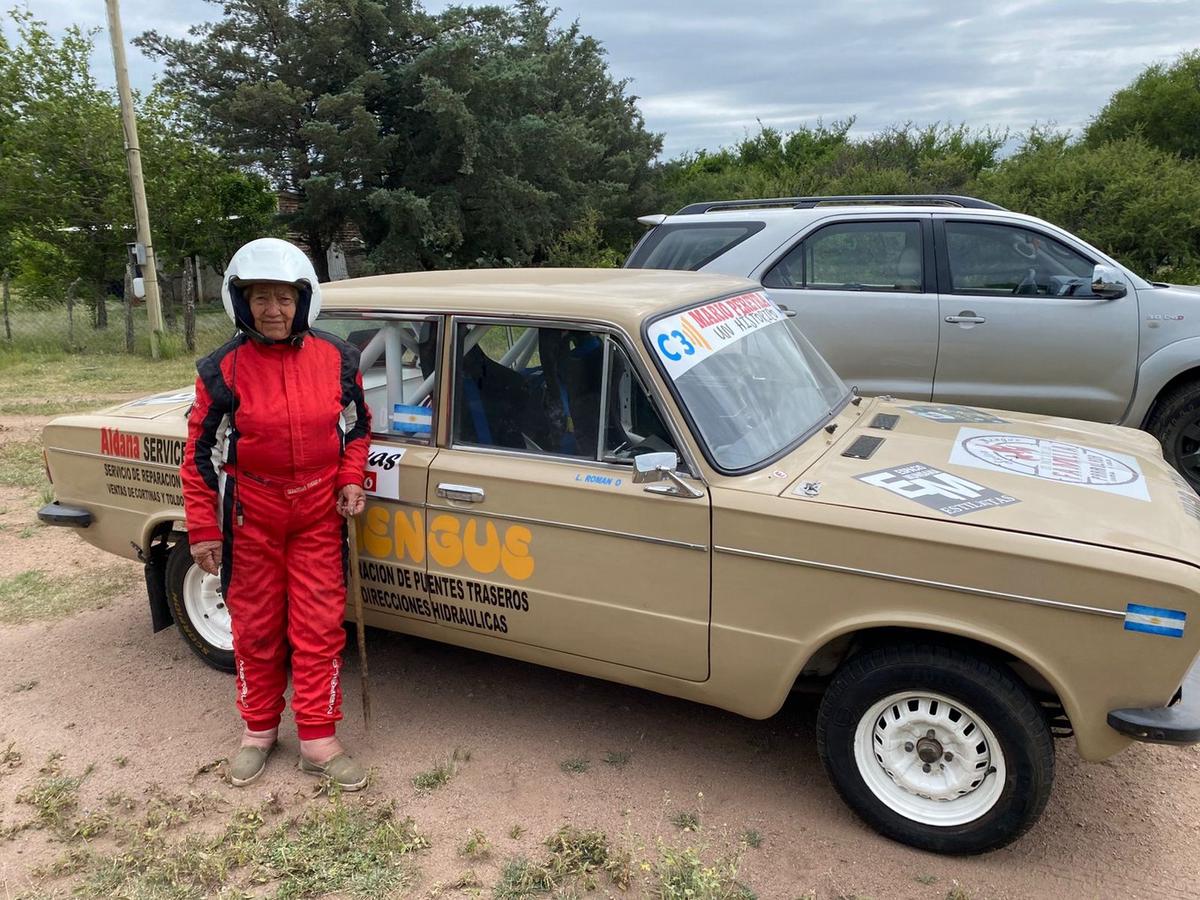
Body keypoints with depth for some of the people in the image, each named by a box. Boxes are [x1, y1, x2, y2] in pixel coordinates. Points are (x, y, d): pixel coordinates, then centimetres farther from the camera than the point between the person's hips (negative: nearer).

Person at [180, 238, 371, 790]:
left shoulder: (336, 360, -4)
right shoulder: (223, 371, -8)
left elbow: (357, 426, 9)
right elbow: (201, 454, -3)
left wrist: (350, 481, -6)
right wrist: (203, 530, -4)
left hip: (319, 511, 1)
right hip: (251, 514, -1)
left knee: (319, 626, 3)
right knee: (256, 626, 12)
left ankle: (318, 741, 16)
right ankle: (258, 729, 31)